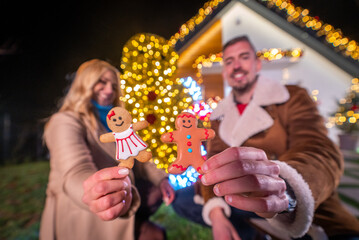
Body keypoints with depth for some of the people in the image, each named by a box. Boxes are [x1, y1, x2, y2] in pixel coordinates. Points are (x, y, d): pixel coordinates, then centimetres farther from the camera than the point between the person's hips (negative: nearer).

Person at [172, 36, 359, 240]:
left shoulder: (293, 98, -7)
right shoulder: (220, 116, 5)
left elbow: (321, 153, -23)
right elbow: (213, 165, 0)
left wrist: (284, 190, -46)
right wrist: (216, 212, -18)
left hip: (312, 213, -3)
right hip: (245, 213, 4)